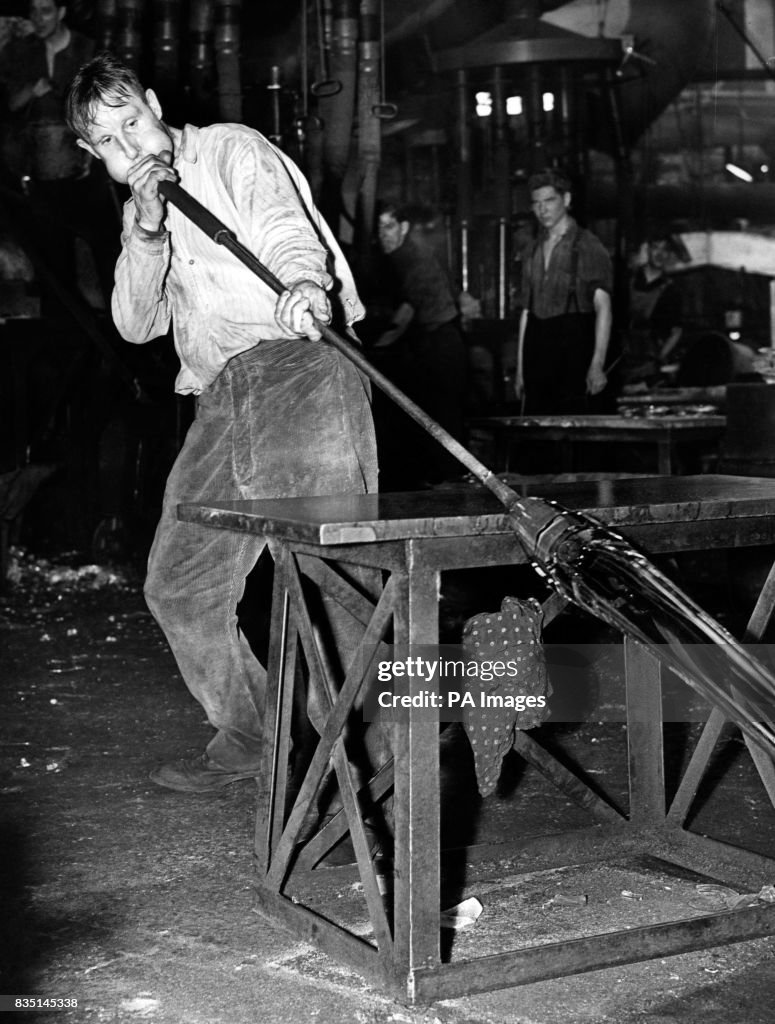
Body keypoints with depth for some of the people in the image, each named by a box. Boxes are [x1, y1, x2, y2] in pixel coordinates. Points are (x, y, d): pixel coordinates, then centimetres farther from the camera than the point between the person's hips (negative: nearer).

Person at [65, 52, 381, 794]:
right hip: (221, 397, 7)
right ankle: (246, 736, 22)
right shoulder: (137, 212, 24)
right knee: (178, 584, 6)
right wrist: (148, 230, -3)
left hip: (295, 363, -7)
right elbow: (135, 324, 12)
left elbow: (286, 226, -14)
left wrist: (303, 281, -38)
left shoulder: (233, 151, 6)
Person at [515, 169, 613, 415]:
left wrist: (598, 364, -16)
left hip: (574, 344, -5)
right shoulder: (535, 250, 17)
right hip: (537, 345, 5)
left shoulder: (588, 246, 0)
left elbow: (603, 307, -6)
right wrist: (520, 368, 14)